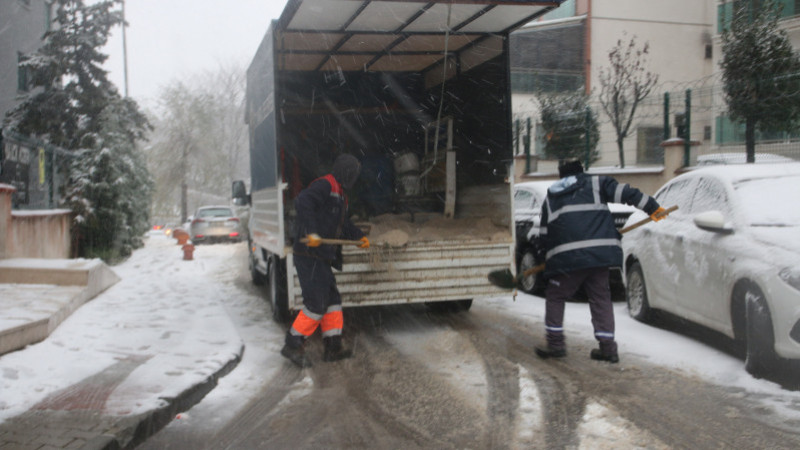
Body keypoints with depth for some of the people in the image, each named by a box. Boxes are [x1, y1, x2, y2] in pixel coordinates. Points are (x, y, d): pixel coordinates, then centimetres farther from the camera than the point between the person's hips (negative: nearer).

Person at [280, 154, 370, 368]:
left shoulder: (337, 193, 21)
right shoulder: (324, 185, -12)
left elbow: (343, 222, 33)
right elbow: (302, 202, -29)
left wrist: (359, 236, 27)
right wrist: (311, 232, -35)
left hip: (321, 258, 11)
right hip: (310, 256, -10)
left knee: (332, 300, 13)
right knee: (316, 303, -9)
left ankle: (333, 348, 20)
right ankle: (293, 345, 0)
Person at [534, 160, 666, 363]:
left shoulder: (550, 198, 21)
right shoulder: (595, 183, 15)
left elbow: (544, 233, 21)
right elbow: (625, 193, 2)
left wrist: (550, 258, 30)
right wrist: (653, 207, 5)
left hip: (565, 258, 0)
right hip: (599, 252, 1)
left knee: (554, 296, 13)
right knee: (601, 297, 12)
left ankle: (555, 342, 7)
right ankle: (607, 346, 9)